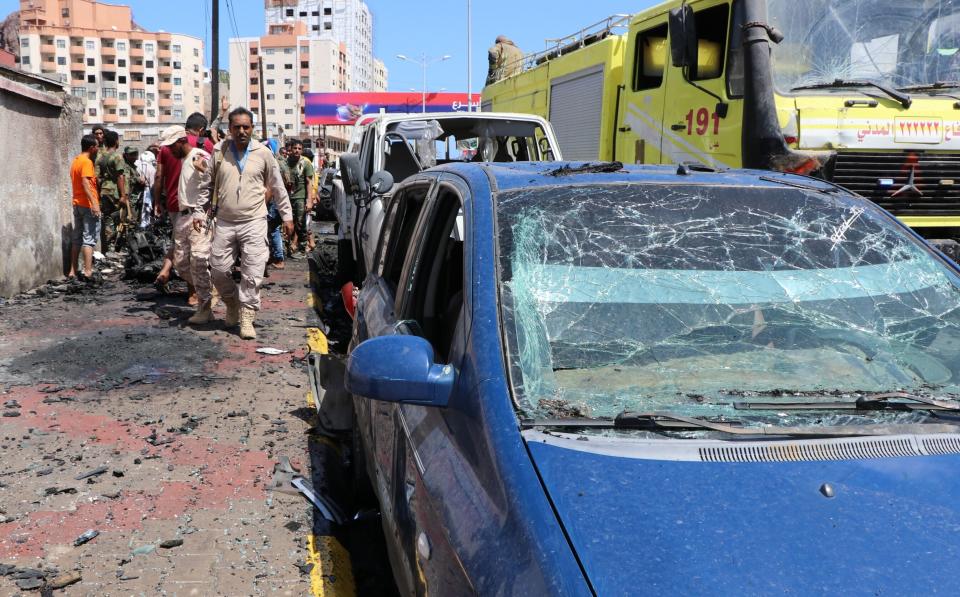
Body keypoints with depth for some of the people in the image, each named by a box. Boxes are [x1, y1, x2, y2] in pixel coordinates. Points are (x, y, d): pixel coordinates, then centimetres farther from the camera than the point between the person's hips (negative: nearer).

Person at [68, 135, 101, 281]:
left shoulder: (76, 161, 15)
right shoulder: (87, 162, -13)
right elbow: (85, 183, -24)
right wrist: (94, 203, -29)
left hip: (77, 203, 9)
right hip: (88, 204, -9)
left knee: (77, 238, 12)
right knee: (89, 238, -7)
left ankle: (73, 271, 14)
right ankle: (88, 272, -10)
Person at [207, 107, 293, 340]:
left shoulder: (263, 153, 1)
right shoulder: (219, 153, 4)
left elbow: (278, 187, 8)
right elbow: (209, 185, 12)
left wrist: (287, 216, 7)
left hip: (253, 222, -2)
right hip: (224, 222, 2)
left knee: (252, 273, -4)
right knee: (218, 269, 4)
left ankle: (246, 318, 6)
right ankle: (232, 303, 30)